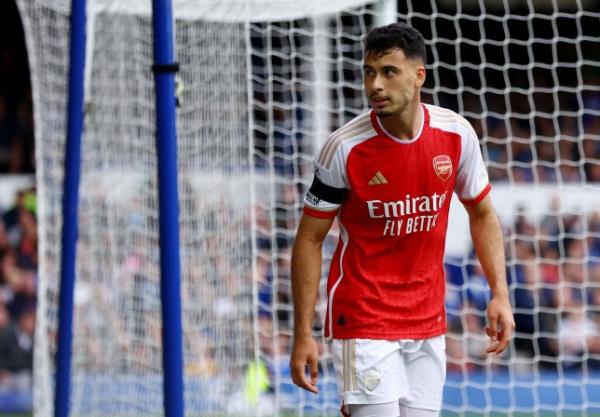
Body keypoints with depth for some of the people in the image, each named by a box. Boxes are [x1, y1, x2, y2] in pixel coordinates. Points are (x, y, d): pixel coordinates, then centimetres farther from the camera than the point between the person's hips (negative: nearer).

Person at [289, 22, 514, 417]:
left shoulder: (457, 134, -3)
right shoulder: (344, 148, -13)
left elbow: (483, 213, 12)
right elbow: (310, 239, -6)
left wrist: (500, 294, 1)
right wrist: (303, 334, -10)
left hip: (428, 323, 4)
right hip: (363, 321, -4)